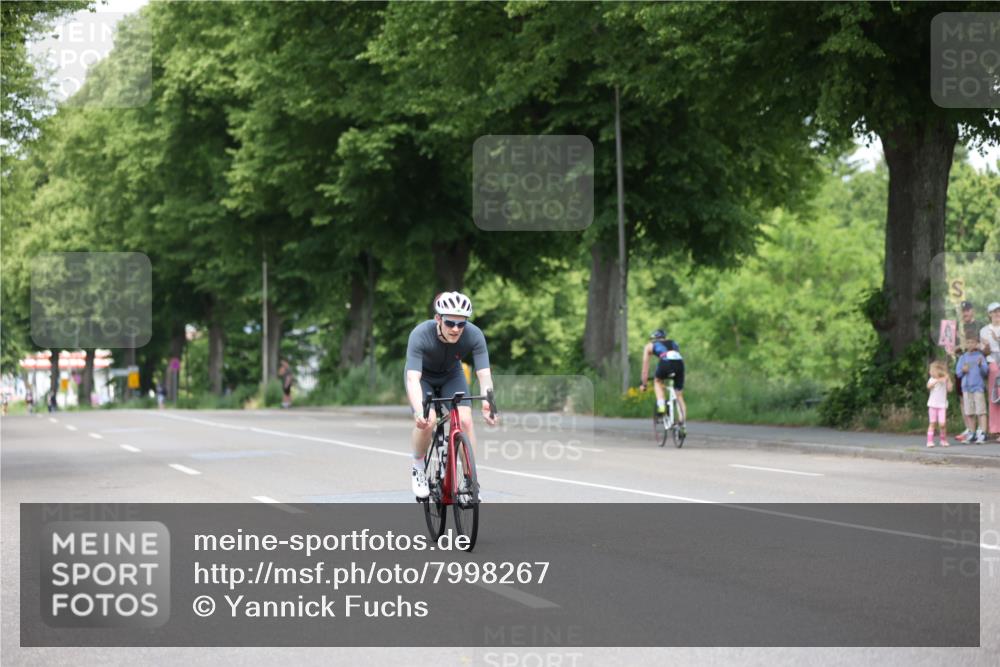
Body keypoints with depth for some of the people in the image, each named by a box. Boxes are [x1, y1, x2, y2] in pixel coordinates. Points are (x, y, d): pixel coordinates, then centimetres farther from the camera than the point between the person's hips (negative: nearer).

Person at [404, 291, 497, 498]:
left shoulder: (474, 335, -31)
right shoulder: (420, 334, -37)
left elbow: (484, 374, -36)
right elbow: (413, 378, -44)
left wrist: (487, 403, -55)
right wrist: (419, 410, -60)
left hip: (452, 376, 2)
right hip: (423, 377, -2)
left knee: (465, 420, -20)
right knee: (427, 420, -25)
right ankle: (417, 468, 1)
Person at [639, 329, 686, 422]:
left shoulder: (649, 346, 31)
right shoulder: (674, 343, 39)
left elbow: (645, 368, 34)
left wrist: (643, 384, 43)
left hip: (665, 361, -3)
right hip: (680, 362, 3)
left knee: (657, 381, 28)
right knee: (679, 396, 13)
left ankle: (661, 405, 7)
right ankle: (682, 422, 5)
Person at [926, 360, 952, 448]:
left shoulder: (945, 380, 2)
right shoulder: (932, 379, 2)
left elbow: (949, 389, -10)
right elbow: (929, 386, -18)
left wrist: (948, 379, -12)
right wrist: (937, 381, -26)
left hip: (942, 405, 0)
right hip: (933, 404, 0)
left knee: (942, 424, -6)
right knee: (932, 423, 0)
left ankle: (944, 440, 13)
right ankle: (930, 441, 1)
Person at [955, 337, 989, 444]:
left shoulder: (980, 356, 0)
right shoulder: (963, 358, 11)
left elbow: (986, 371, -7)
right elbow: (958, 373, 12)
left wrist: (980, 365, -26)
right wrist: (962, 370, -9)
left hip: (978, 386, -4)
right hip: (966, 387, 4)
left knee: (980, 411, -7)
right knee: (969, 413, 8)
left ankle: (982, 434, -7)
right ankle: (971, 434, 15)